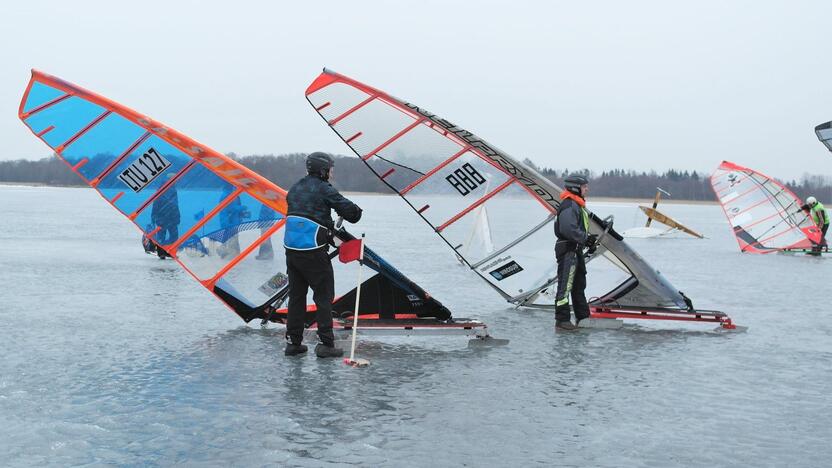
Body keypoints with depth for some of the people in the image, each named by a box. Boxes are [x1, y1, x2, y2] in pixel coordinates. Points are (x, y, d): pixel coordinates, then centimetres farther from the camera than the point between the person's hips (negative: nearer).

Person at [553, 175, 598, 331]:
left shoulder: (578, 205, 18)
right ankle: (562, 320, -5)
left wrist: (589, 240, 11)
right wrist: (586, 238, -20)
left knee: (579, 284, 17)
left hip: (576, 250, 11)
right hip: (567, 249, -11)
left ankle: (583, 317, 26)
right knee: (565, 285, -8)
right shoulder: (569, 206, -17)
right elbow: (569, 229, -28)